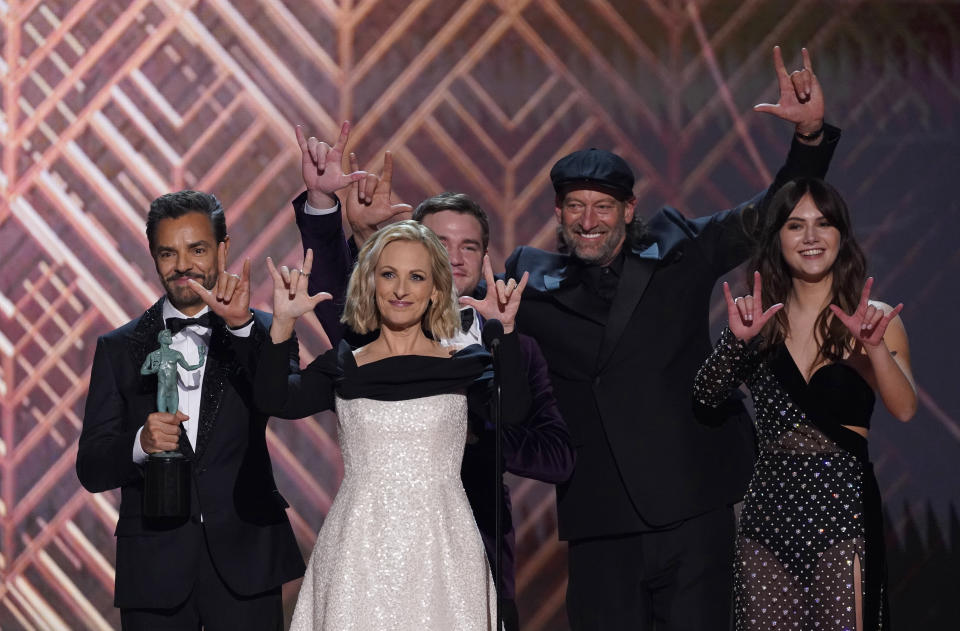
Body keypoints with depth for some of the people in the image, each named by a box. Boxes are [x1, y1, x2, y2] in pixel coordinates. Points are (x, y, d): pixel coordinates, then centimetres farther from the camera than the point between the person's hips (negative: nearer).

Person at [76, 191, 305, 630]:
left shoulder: (260, 332, 4)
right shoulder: (119, 349, 6)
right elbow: (91, 470, 2)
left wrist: (241, 326, -28)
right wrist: (140, 443, -18)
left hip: (243, 560, -1)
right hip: (155, 569, 1)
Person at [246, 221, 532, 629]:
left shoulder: (464, 366, 5)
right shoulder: (342, 368, 8)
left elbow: (512, 409, -15)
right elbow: (273, 400, -8)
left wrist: (505, 330, -25)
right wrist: (283, 322, -19)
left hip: (438, 548, -1)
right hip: (358, 546, 1)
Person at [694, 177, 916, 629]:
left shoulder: (874, 319, 1)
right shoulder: (762, 321, 8)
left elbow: (904, 409, -12)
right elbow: (705, 396, -3)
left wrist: (875, 348, -29)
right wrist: (737, 339, -19)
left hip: (842, 506, -2)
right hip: (769, 505, 2)